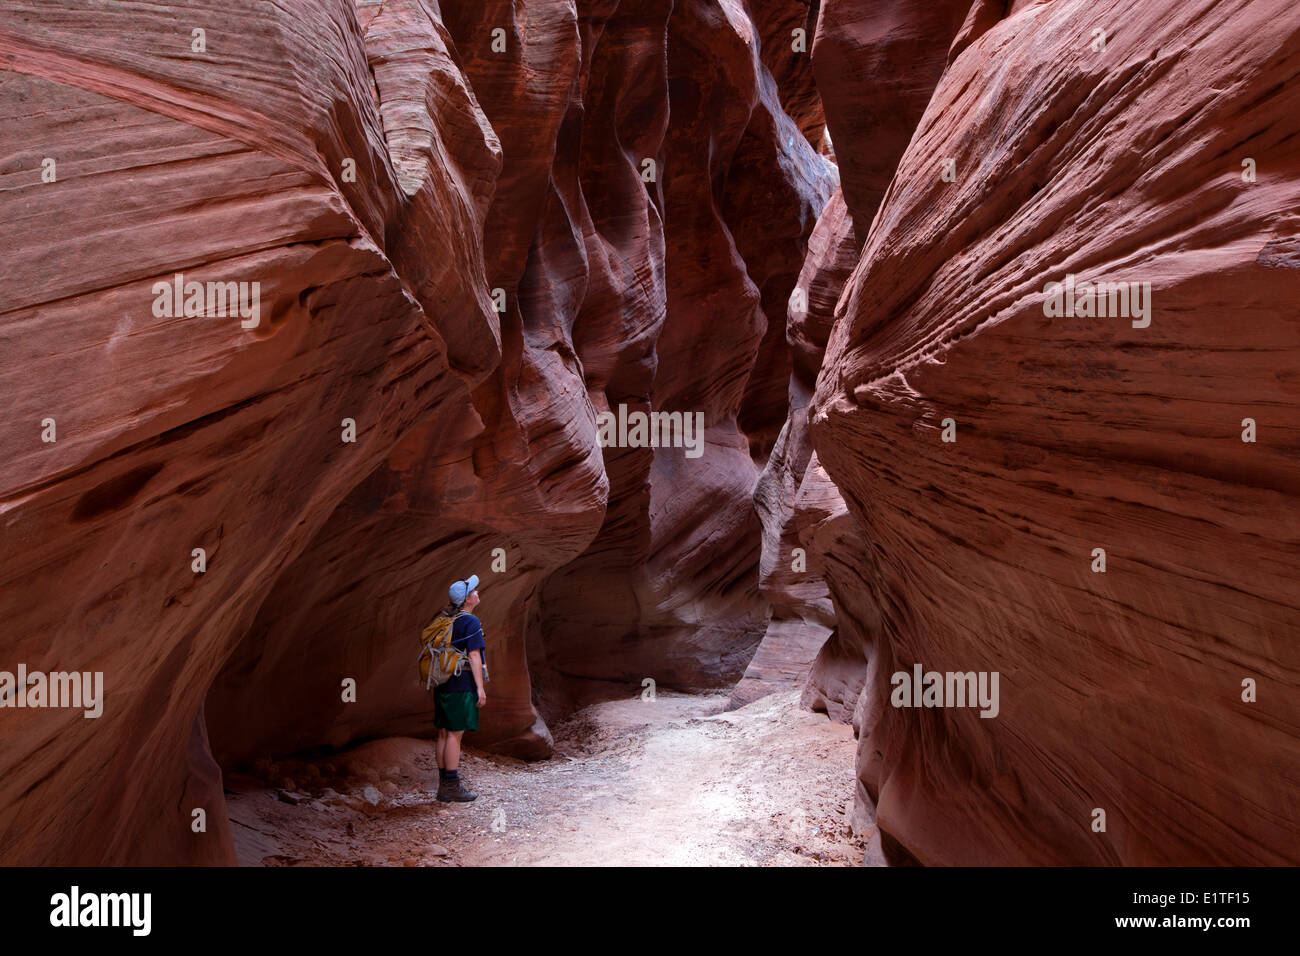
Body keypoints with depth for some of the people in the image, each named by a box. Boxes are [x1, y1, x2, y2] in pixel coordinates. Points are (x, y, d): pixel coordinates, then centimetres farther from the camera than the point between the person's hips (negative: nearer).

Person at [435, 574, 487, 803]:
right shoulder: (470, 622, -11)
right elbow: (474, 656, -15)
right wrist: (480, 688, -13)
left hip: (443, 685, 8)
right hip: (462, 685, -8)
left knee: (444, 734, 10)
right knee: (455, 734, -6)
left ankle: (445, 785, 15)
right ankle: (452, 787, -3)